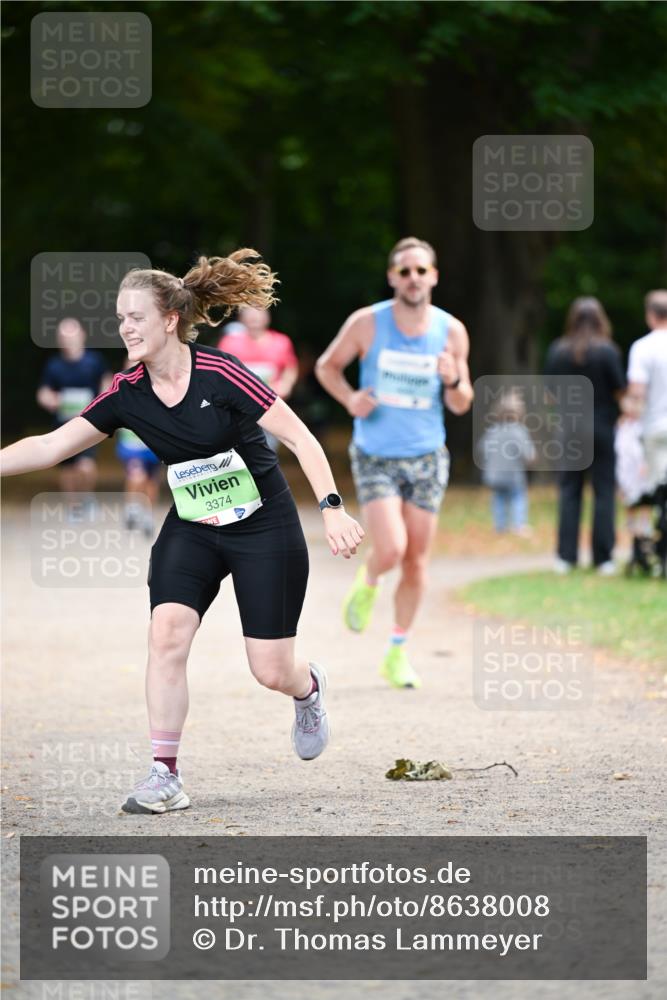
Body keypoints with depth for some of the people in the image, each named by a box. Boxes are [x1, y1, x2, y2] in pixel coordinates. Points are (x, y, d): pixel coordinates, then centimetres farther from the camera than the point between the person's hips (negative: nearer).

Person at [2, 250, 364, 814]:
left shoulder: (219, 374, -21)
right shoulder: (128, 393, -6)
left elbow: (299, 437, -19)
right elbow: (49, 446, -3)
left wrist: (332, 509, -26)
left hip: (265, 529, -4)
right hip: (191, 530, 4)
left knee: (271, 672, -2)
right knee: (167, 631, -19)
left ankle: (309, 689, 37)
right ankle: (165, 777, -13)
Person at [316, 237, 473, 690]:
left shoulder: (451, 331, -2)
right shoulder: (367, 323, -8)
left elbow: (462, 405, 4)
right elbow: (327, 366, 8)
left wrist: (452, 381, -19)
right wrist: (350, 398, -12)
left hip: (426, 457, 3)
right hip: (375, 456, -2)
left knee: (416, 562, 6)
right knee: (391, 550, -18)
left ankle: (397, 654, 22)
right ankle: (367, 584, 18)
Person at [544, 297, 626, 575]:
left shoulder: (557, 350, -2)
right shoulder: (608, 350, -10)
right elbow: (620, 391, -7)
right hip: (603, 427, -2)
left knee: (569, 492, 8)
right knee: (604, 492, 3)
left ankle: (566, 556, 4)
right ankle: (603, 557, 1)